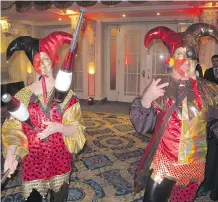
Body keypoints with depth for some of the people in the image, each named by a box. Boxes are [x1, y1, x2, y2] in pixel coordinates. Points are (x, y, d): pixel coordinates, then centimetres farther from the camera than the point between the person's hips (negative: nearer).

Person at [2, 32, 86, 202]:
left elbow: (76, 129, -7)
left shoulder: (66, 93, -6)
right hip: (33, 160, 0)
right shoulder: (23, 96, -3)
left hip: (60, 158, 0)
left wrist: (58, 127, -27)